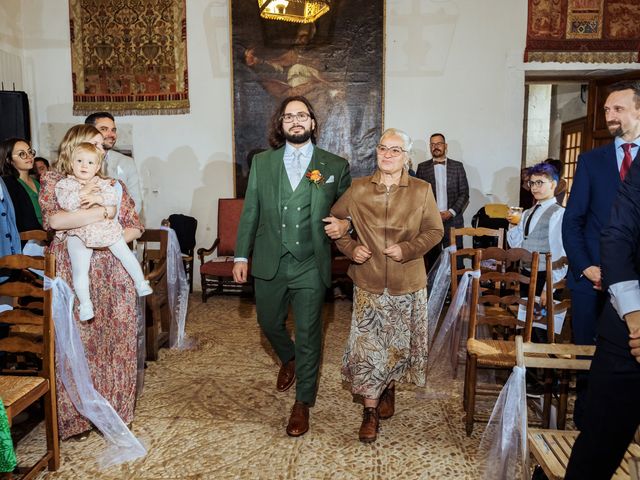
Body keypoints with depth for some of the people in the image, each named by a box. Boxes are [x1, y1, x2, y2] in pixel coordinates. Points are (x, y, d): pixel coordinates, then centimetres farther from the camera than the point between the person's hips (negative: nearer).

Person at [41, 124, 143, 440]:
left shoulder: (113, 184, 14)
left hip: (113, 273, 3)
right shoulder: (54, 180, 4)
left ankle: (114, 407, 19)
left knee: (115, 339, 4)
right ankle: (77, 415, 16)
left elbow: (135, 227, 10)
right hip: (73, 274, -3)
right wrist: (104, 211, -12)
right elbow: (53, 219, -15)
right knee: (77, 342, 1)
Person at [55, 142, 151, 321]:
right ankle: (85, 304, 2)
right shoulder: (65, 184, 4)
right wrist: (83, 192, -17)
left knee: (126, 255, 3)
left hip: (107, 229, 2)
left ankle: (140, 283, 20)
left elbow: (113, 197, -7)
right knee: (79, 270, -7)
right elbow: (64, 203, -13)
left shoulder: (102, 183, 8)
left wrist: (97, 198, -22)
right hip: (79, 233, -2)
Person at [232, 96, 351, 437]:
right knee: (269, 323, 18)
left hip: (311, 264, -2)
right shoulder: (262, 162, 6)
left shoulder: (335, 166, 1)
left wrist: (343, 226, -14)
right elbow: (250, 212, 6)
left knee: (308, 334, 5)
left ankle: (303, 403, 25)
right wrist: (241, 255, 3)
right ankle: (288, 360, 52)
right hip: (269, 262, 3)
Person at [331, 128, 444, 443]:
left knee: (399, 344, 13)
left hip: (407, 284, 0)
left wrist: (407, 249, -15)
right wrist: (350, 248, -5)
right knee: (367, 344, 1)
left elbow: (434, 231, 0)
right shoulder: (358, 189, 0)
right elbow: (335, 220, 10)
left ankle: (389, 389, 41)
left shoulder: (421, 191, -2)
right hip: (368, 282, 0)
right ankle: (370, 410, 15)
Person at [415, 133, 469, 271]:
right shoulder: (422, 167, 9)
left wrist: (451, 212, -9)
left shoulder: (457, 166, 9)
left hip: (453, 221, 0)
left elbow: (464, 194, 5)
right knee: (432, 262, 2)